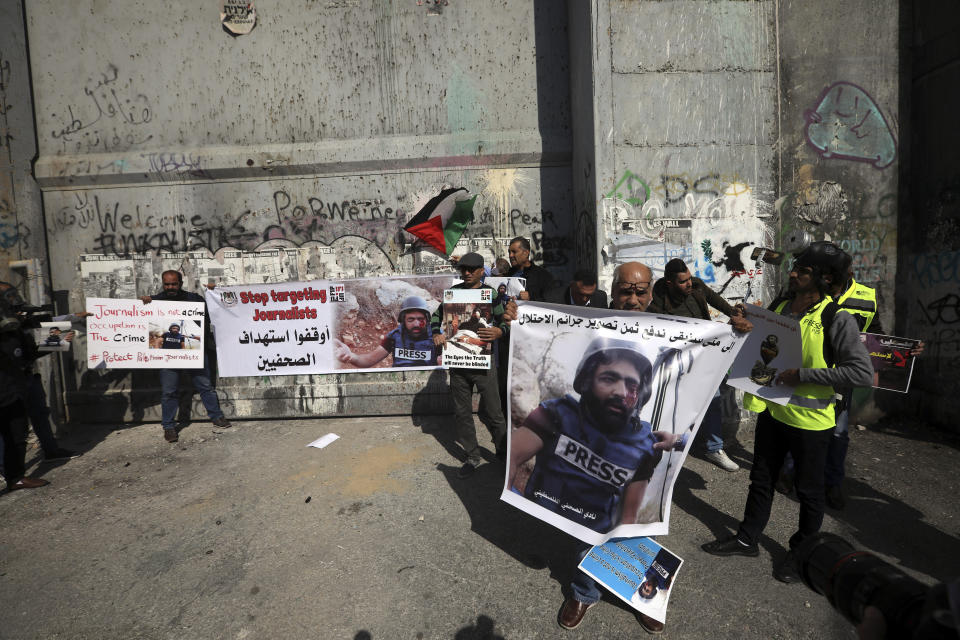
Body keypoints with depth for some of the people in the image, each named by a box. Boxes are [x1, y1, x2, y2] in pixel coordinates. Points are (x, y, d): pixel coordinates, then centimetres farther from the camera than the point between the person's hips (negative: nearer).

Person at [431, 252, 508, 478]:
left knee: (490, 412, 1)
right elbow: (436, 316, 15)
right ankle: (473, 457, 26)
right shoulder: (454, 291, 8)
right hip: (457, 361, 4)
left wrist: (499, 331, -22)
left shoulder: (491, 293, -1)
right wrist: (436, 334, -4)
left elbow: (507, 321, 0)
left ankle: (506, 453, 24)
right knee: (462, 413, 10)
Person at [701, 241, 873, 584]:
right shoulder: (779, 306, 2)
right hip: (772, 410, 6)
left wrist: (804, 375, -25)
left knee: (808, 489, 14)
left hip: (810, 418, -6)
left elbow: (863, 373, -22)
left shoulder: (837, 319, -18)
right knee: (761, 479, 19)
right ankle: (747, 539, 36)